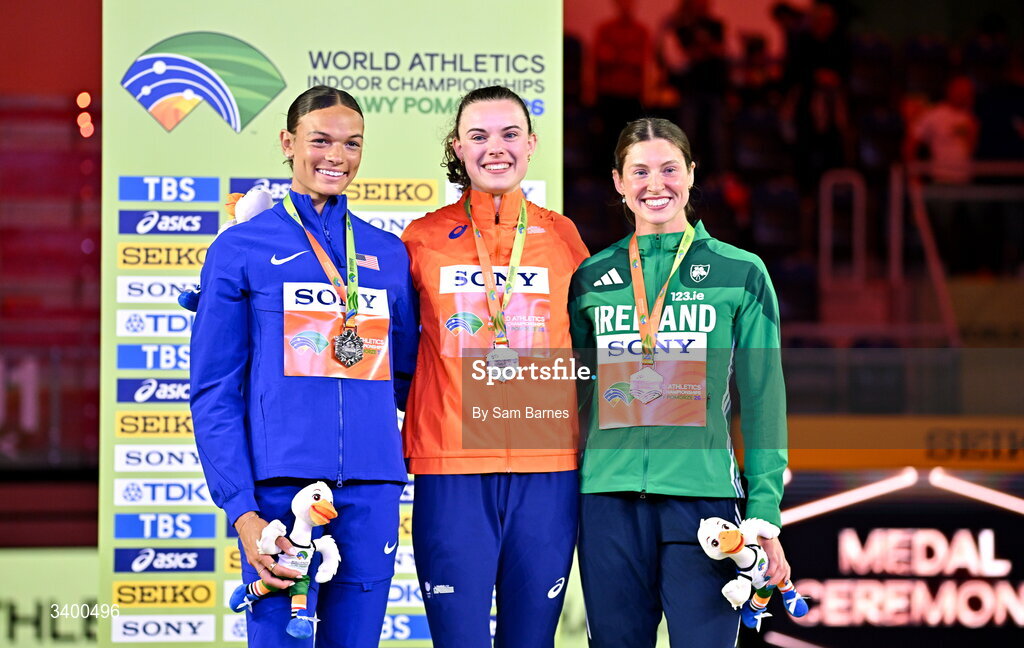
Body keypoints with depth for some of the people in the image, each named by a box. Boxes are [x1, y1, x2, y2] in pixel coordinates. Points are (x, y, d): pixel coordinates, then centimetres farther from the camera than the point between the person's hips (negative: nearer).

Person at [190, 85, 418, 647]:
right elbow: (215, 392, -1)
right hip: (281, 484, -4)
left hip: (371, 489, 4)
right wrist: (241, 509, -10)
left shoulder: (389, 254, 15)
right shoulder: (240, 249, 4)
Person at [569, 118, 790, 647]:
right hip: (608, 498, 2)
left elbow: (763, 401, 3)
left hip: (703, 493, -2)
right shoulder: (591, 279, 11)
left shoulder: (741, 274, 4)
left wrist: (765, 514, -4)